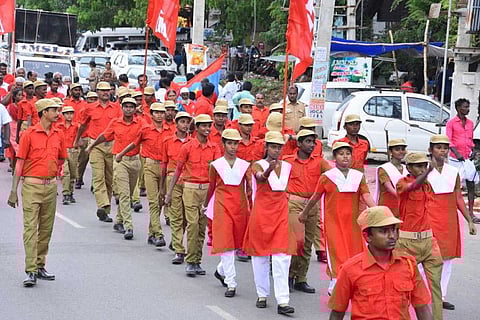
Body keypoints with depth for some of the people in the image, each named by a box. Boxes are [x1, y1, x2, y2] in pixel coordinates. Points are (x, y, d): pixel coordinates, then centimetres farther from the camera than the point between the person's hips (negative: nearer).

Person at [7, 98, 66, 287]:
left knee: (46, 228, 10)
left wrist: (50, 169, 7)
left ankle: (40, 266, 21)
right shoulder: (29, 134, -6)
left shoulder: (58, 135, 8)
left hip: (51, 186, 5)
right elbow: (20, 163, -5)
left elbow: (61, 159, 23)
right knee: (30, 228, -9)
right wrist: (14, 191, -8)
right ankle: (31, 271, -12)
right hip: (32, 186, -5)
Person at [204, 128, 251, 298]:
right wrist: (206, 205, 23)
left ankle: (221, 271, 35)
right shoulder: (216, 165, 2)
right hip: (222, 206, -2)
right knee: (225, 244, -8)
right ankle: (231, 283, -7)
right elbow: (211, 187, 14)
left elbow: (250, 188, 2)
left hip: (240, 206, 2)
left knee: (236, 242, 10)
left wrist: (252, 208, -5)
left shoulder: (244, 165, 5)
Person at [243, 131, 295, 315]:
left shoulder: (287, 166, 8)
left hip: (282, 213, 2)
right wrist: (269, 169, -49)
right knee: (261, 254, 8)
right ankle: (262, 295, 23)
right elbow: (260, 177, -28)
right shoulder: (258, 165, -5)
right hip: (262, 212, -2)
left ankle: (282, 301, -11)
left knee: (282, 257, -8)